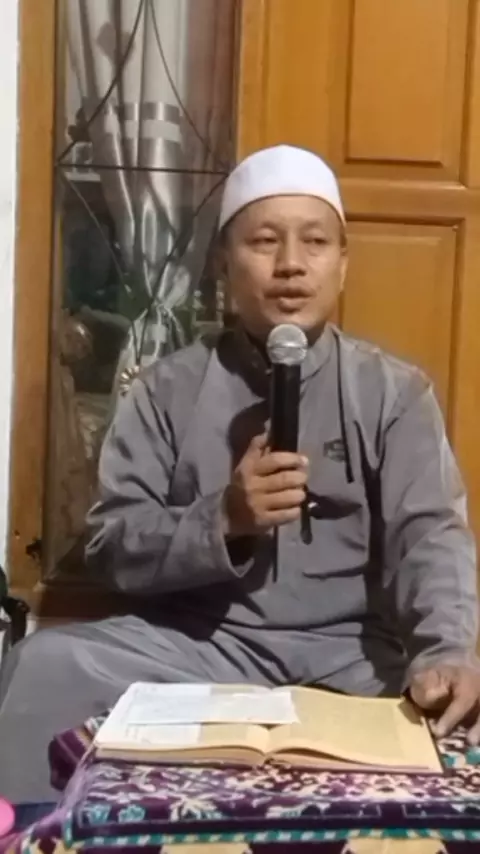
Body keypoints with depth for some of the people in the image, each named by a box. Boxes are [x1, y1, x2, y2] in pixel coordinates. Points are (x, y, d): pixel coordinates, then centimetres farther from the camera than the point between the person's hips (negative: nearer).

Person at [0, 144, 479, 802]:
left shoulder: (394, 391, 6)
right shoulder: (169, 389, 6)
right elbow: (113, 544, 1)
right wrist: (222, 521, -18)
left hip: (351, 652, 0)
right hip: (202, 644, 1)